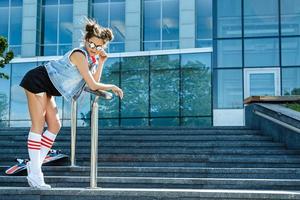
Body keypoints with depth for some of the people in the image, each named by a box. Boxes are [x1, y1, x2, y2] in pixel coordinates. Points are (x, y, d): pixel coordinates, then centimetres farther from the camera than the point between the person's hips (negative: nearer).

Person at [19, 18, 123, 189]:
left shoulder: (91, 57, 7)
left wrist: (101, 62, -3)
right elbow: (93, 86, -20)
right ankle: (34, 173, -9)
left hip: (46, 89, 9)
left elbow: (94, 82, 1)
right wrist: (112, 87, -7)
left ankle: (35, 164, 10)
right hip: (38, 81, -9)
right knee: (38, 126, -10)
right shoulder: (80, 54, -21)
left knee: (55, 126, 6)